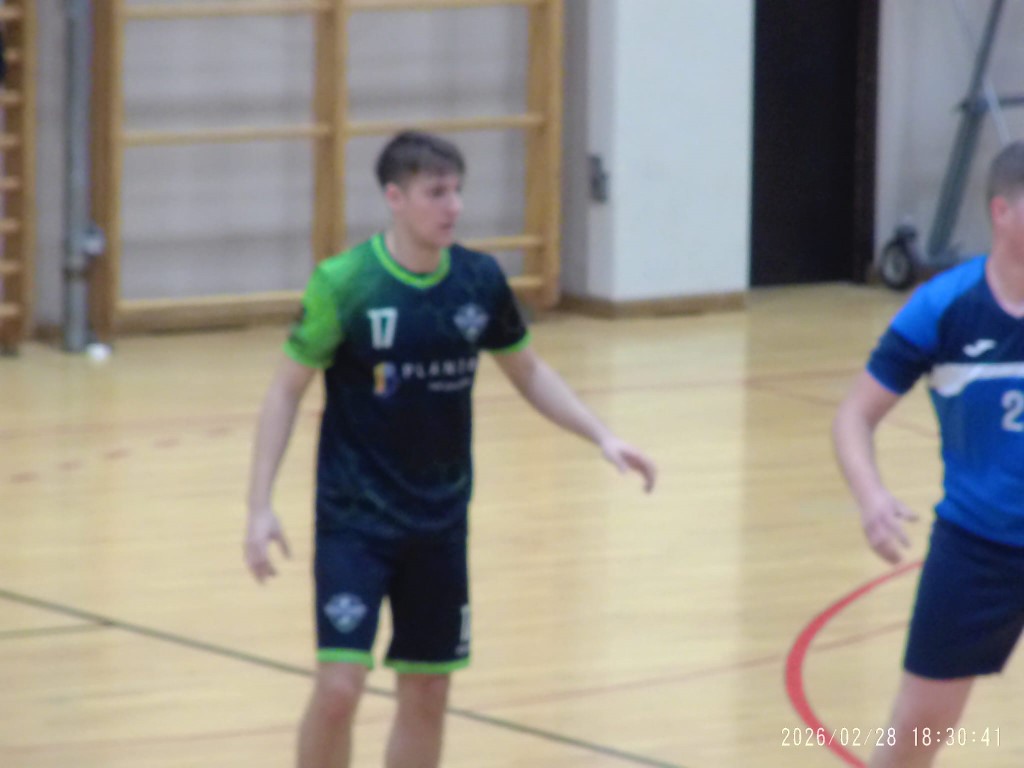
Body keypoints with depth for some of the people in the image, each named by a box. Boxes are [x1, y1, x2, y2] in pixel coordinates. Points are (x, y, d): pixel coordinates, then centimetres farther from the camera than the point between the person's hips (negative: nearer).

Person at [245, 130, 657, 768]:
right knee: (340, 686, -14)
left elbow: (530, 374, 12)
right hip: (356, 518, -4)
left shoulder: (480, 279, -2)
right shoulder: (343, 284, -14)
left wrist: (603, 437, 0)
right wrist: (261, 507, -12)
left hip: (441, 519, 4)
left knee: (427, 692, 9)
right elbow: (287, 391, -7)